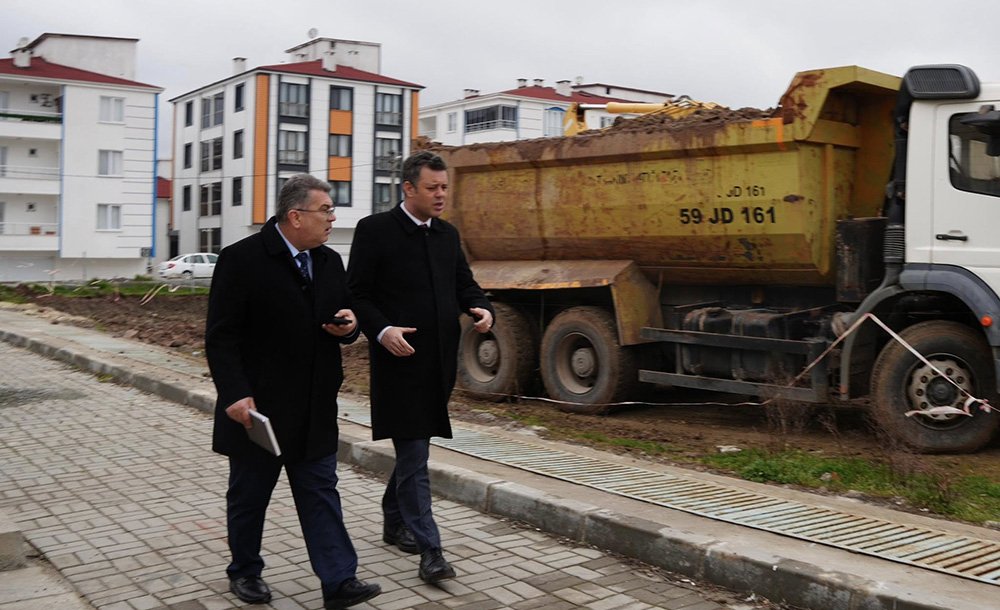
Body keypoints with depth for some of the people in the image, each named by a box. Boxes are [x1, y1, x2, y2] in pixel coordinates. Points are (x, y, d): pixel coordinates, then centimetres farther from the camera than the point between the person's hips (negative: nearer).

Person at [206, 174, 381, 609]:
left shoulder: (329, 262, 8)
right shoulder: (242, 259, -12)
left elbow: (345, 322, 17)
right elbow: (221, 335, -14)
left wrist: (349, 326, -7)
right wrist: (235, 393, -22)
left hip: (315, 410, 5)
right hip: (257, 408, -5)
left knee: (321, 493, 5)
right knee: (249, 494, 12)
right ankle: (245, 571, 31)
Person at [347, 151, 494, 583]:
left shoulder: (447, 234, 12)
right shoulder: (375, 230, -6)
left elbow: (464, 285, 16)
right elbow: (357, 295, -6)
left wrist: (482, 309, -6)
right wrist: (382, 331, -22)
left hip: (439, 361, 6)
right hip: (401, 358, -6)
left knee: (413, 447, 18)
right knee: (414, 456, -6)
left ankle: (394, 522, 36)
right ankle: (429, 551, -3)